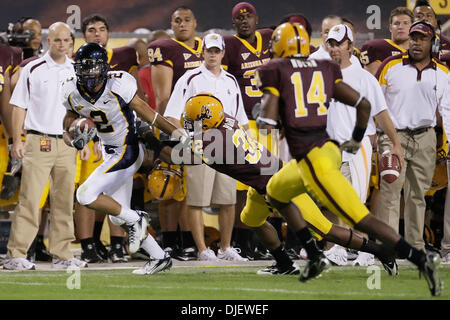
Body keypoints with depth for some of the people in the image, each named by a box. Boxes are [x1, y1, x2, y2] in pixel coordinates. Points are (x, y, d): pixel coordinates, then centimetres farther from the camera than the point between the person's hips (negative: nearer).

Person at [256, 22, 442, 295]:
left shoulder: (275, 73, -3)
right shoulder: (325, 71, 13)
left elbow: (268, 123, -10)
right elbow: (363, 104, 9)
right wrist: (356, 140, 24)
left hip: (312, 159, -7)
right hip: (328, 147, 7)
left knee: (361, 220, -11)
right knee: (276, 191, 29)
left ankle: (421, 259, -23)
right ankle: (315, 257, 23)